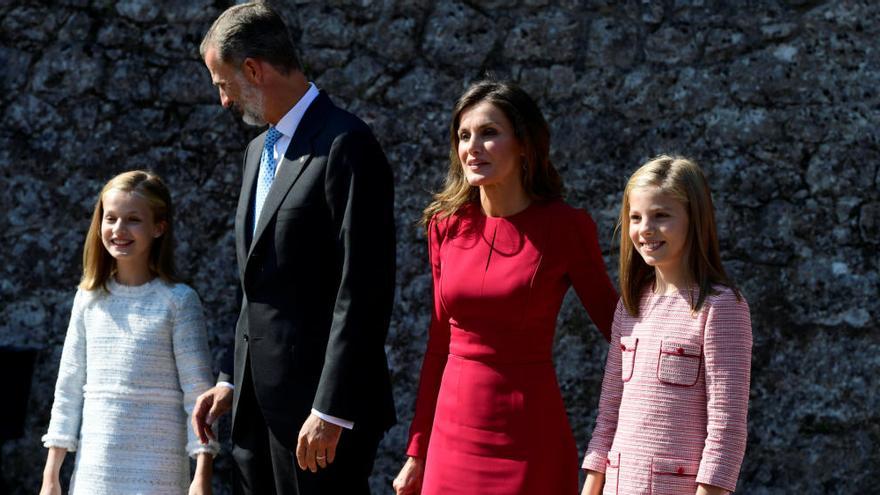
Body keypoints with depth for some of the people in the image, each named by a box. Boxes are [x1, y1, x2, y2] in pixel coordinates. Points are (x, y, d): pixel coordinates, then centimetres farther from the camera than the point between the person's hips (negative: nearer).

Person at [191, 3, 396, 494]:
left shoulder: (346, 145, -13)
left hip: (321, 411, -9)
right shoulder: (260, 150, 16)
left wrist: (330, 411, -21)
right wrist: (235, 382, 16)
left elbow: (364, 291, -18)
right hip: (260, 407, 9)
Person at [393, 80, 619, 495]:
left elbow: (612, 320, 3)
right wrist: (417, 451, 12)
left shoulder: (565, 226, -7)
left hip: (528, 443, -3)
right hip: (453, 434, 4)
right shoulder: (446, 224, 4)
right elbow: (440, 343, 10)